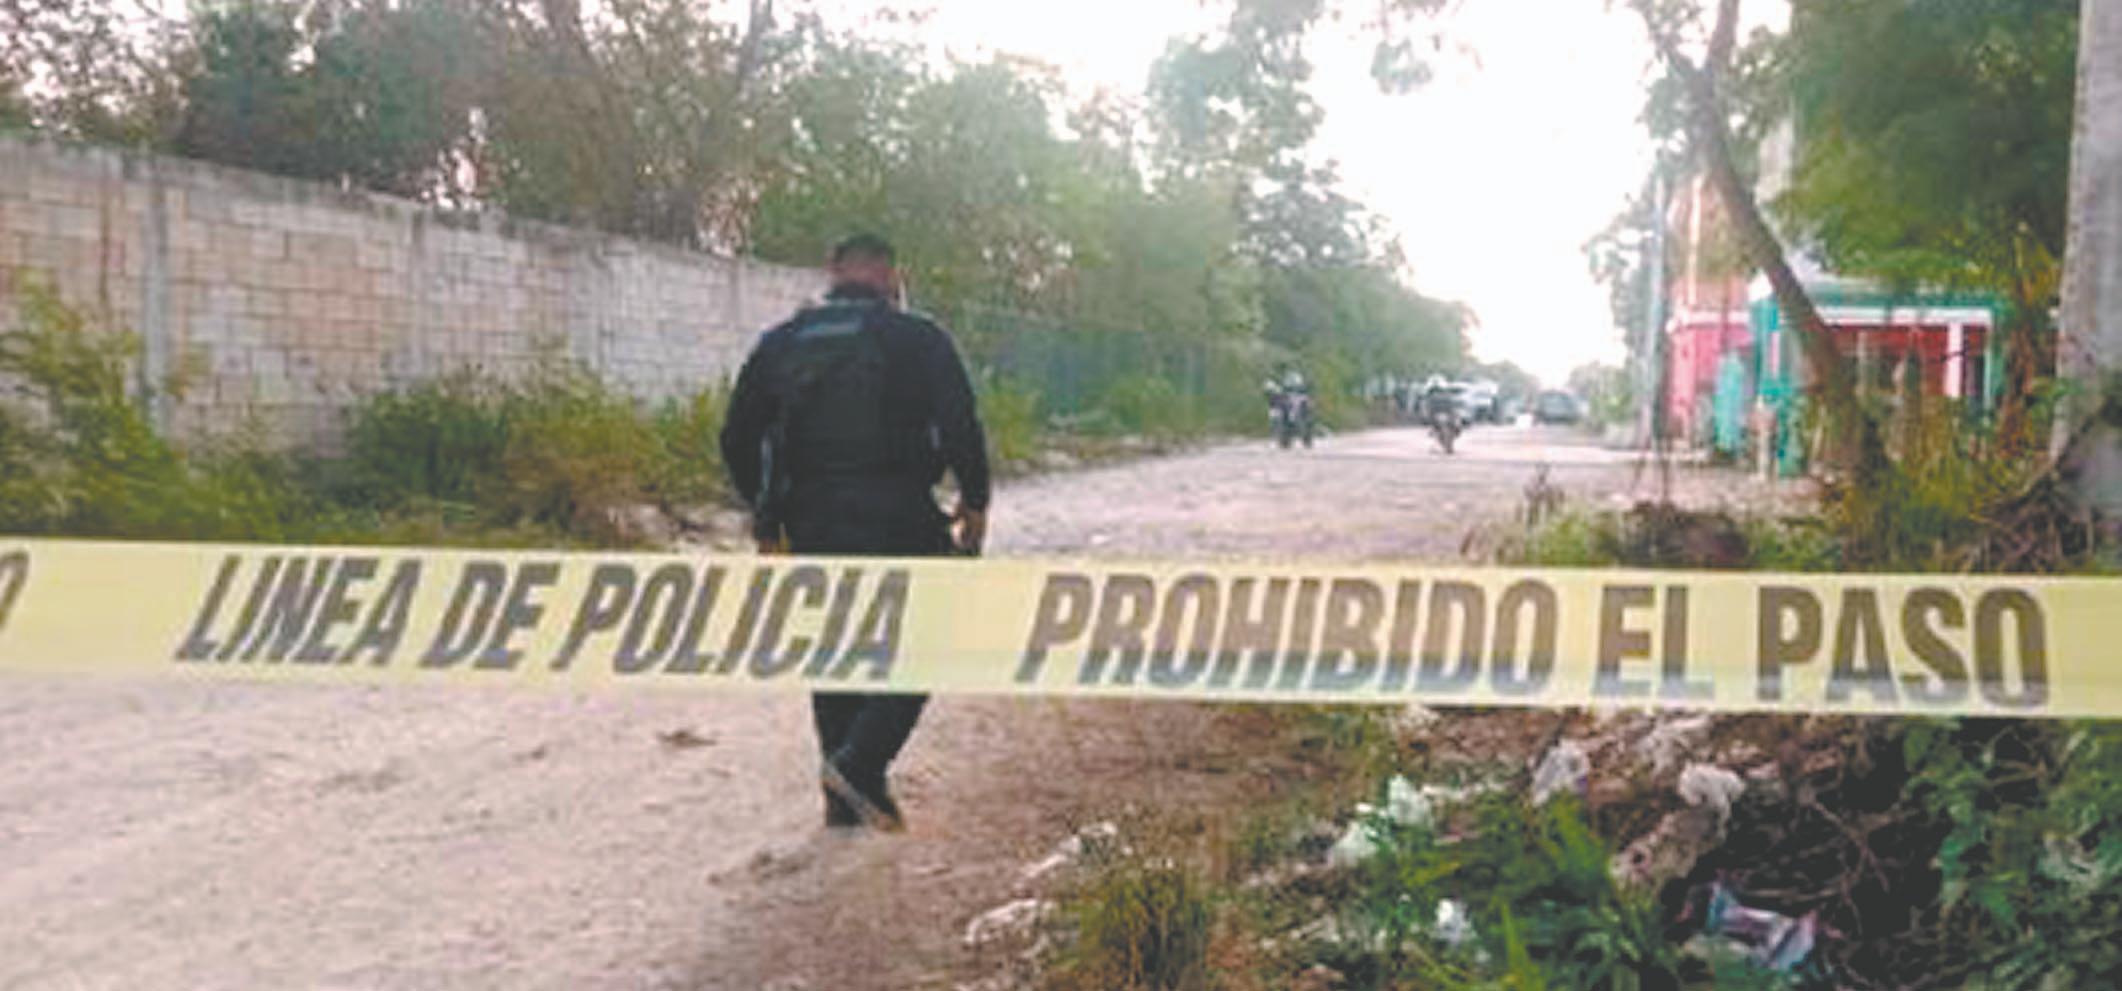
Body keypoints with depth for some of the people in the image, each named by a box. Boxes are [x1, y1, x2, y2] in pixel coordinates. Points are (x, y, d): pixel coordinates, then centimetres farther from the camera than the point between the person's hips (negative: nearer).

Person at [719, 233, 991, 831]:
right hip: (898, 524, -4)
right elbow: (961, 429, -9)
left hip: (813, 529, 4)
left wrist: (766, 518, 21)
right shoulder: (917, 339, -2)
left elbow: (738, 440, 10)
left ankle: (847, 803, 17)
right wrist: (975, 503, 5)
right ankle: (859, 764, -10)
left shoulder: (781, 344, 10)